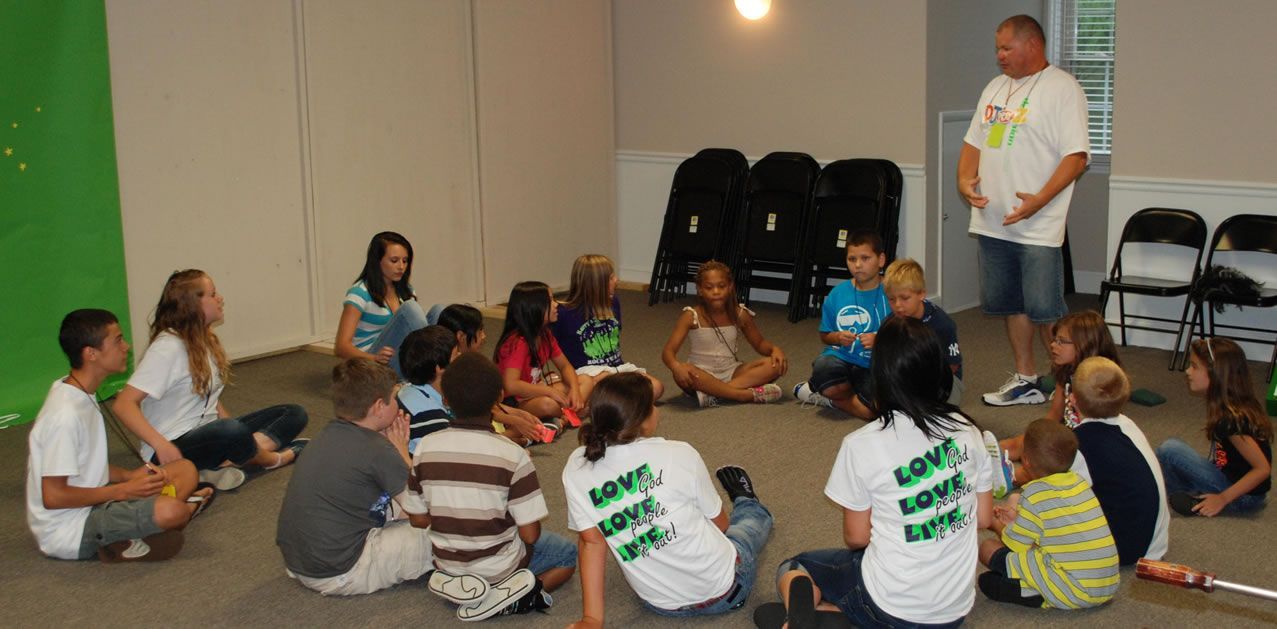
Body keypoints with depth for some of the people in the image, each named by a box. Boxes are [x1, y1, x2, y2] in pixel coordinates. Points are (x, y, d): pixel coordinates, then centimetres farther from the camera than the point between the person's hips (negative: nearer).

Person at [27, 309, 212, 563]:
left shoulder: (82, 394, 7)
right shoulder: (66, 415, -23)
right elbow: (52, 496, -23)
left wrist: (130, 475, 0)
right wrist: (123, 490, -16)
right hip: (66, 532, -10)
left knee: (185, 469, 7)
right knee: (169, 511, -32)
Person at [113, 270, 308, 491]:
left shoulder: (207, 340, 10)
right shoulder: (168, 346, -16)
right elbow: (123, 404, -22)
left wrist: (243, 437, 4)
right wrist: (161, 445, -33)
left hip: (209, 435, 9)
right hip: (173, 450, -9)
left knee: (294, 414, -4)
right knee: (232, 431, -40)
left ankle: (224, 463, -23)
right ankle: (273, 458, -9)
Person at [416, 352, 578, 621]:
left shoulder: (425, 448, -12)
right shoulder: (512, 455, -22)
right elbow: (529, 534, -18)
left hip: (447, 564, 5)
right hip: (500, 566, -4)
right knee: (569, 553, 23)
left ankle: (459, 584, 8)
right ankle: (520, 595, -4)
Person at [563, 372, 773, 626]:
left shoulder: (576, 467, -13)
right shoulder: (679, 454, -20)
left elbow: (591, 541, -14)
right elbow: (721, 524, -6)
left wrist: (592, 619, -9)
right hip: (725, 590, -2)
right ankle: (746, 501, 60)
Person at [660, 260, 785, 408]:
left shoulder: (740, 315, -2)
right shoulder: (691, 316, -11)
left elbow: (759, 343, 13)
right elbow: (668, 351, -16)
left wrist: (775, 349, -11)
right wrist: (676, 366, -39)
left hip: (731, 373, 3)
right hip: (702, 376, -3)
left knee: (775, 364, -19)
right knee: (683, 373, -38)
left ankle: (714, 392, -31)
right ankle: (749, 394, -35)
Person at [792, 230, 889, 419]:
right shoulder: (837, 294, 5)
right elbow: (824, 336, 15)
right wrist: (838, 337, -8)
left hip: (876, 368, -1)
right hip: (841, 359, 1)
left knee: (870, 410, -30)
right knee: (824, 366, -36)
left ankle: (829, 398, 0)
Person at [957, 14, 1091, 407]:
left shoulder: (1062, 88, -8)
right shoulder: (996, 87, 15)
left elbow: (1076, 155, -15)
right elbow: (973, 142, 20)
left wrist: (1039, 200, -23)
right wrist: (964, 179, 1)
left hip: (1038, 226, -8)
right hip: (992, 221, 8)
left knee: (1045, 310, -7)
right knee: (1011, 304, 14)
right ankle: (1025, 379, 26)